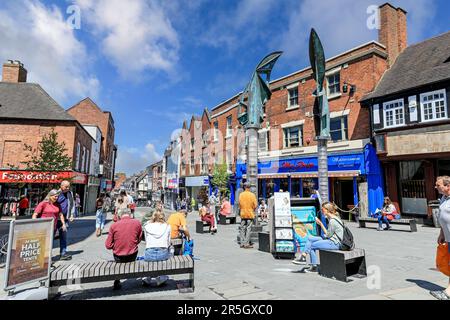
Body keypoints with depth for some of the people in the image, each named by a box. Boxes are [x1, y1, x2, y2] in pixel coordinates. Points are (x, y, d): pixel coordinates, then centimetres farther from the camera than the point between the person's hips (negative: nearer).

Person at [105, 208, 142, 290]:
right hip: (132, 256, 0)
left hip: (119, 258, 1)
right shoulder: (137, 223, -9)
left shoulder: (114, 225, -11)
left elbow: (108, 245, -6)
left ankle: (117, 283, 34)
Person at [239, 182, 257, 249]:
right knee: (248, 229, 2)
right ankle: (246, 244, 2)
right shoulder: (252, 195, -8)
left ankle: (242, 243, 14)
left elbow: (239, 204, 3)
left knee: (242, 229, 10)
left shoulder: (241, 195, 0)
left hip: (243, 214, 3)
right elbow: (255, 205, -8)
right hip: (250, 214, -3)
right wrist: (252, 210, 10)